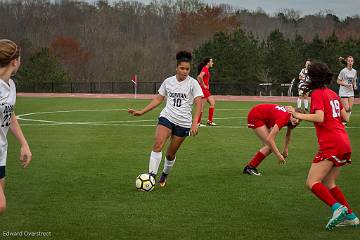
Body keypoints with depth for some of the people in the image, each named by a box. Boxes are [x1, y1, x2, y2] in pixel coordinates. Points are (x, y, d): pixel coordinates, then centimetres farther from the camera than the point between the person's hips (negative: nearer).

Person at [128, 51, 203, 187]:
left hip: (183, 122, -2)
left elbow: (198, 104, -11)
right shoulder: (168, 82, 4)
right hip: (167, 117, 2)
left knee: (171, 154, 7)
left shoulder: (193, 83, -6)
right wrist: (141, 112, 10)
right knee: (158, 145, -22)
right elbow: (158, 99, 15)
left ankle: (165, 175, 34)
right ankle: (151, 175, -23)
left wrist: (195, 123, -24)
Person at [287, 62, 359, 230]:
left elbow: (319, 118, -20)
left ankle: (337, 207, -26)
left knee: (312, 182, -9)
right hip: (344, 142, 8)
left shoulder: (317, 94, -6)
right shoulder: (333, 94, 17)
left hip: (330, 144, -8)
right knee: (328, 183, 16)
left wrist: (298, 115, -13)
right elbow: (345, 117, 20)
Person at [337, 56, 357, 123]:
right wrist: (346, 84, -20)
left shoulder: (354, 71, 6)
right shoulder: (343, 71, -10)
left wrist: (355, 86, -2)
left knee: (350, 109, 0)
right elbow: (338, 81, -5)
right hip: (343, 92, -6)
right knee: (346, 109, -13)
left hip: (351, 92, 6)